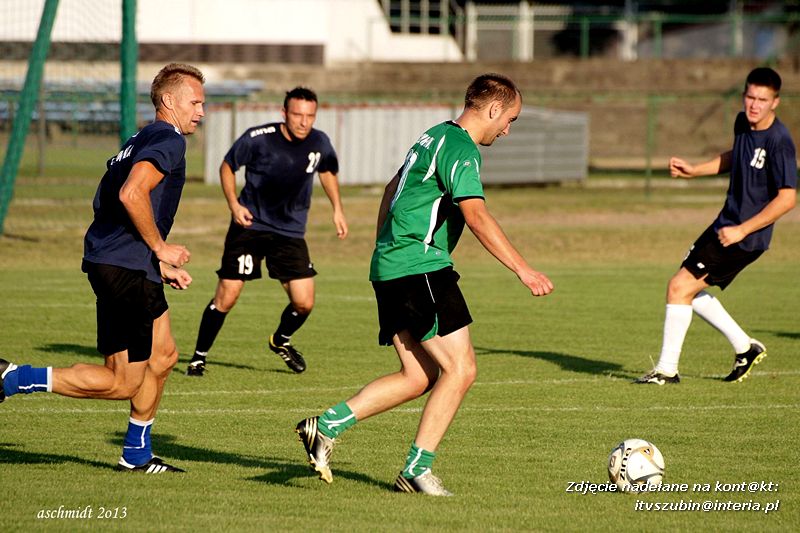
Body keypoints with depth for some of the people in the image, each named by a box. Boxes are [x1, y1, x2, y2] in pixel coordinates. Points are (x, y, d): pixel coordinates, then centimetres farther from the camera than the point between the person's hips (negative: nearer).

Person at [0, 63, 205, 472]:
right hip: (125, 269, -11)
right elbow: (131, 194, -25)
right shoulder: (167, 140, -10)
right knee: (122, 383, -9)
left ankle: (136, 454, 28)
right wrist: (160, 248, -14)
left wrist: (160, 266, 23)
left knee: (163, 356, 20)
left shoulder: (143, 140, 21)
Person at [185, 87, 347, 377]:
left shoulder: (319, 144, -5)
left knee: (304, 303, -5)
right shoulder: (257, 138, -16)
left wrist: (337, 209, 11)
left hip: (290, 231, 3)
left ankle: (281, 340, 28)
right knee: (226, 297, -7)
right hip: (250, 224, -3)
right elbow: (227, 167, 0)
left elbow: (327, 172, 18)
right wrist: (234, 204, -13)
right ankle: (199, 357, 10)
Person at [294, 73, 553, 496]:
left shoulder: (434, 137, 19)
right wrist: (523, 270, -23)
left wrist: (384, 251, 37)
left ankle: (327, 425, 6)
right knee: (460, 369, -8)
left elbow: (392, 190, 30)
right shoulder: (460, 148, -12)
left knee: (418, 377, 10)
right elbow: (476, 216, -22)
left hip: (390, 267, 10)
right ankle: (417, 470, -6)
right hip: (421, 268, -10)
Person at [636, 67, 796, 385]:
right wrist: (693, 171, 14)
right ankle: (745, 348, 29)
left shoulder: (778, 141, -22)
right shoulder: (743, 123, 4)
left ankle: (667, 369, -1)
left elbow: (787, 198, -24)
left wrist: (741, 230, -24)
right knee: (689, 291, 16)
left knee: (680, 287, -11)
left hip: (745, 237, -9)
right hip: (727, 224, 9)